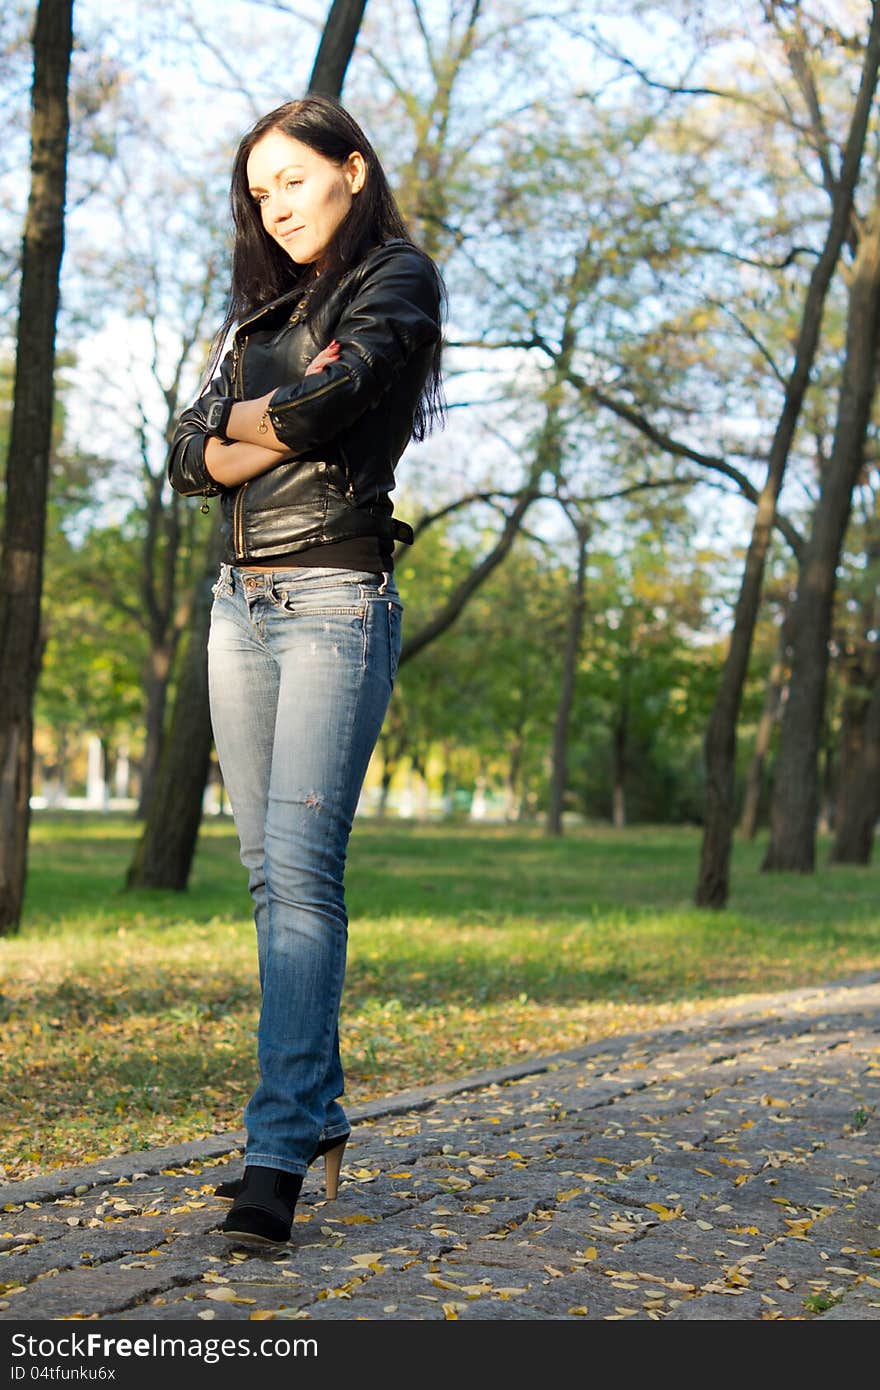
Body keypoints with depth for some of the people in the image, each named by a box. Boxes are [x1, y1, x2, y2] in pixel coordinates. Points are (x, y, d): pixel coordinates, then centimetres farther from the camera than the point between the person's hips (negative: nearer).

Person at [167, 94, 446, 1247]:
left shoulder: (398, 278, 2)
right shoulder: (256, 304, 21)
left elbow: (328, 399, -17)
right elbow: (190, 459, 12)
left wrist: (241, 417, 3)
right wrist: (279, 433, -7)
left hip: (338, 602, -7)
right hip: (242, 604, 7)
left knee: (301, 867, -16)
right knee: (271, 874, 7)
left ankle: (280, 1152, -18)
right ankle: (320, 1110, 17)